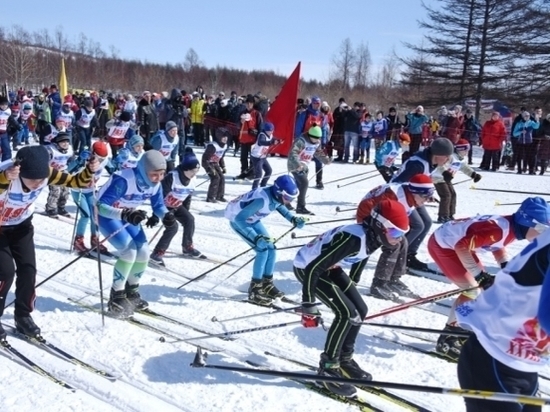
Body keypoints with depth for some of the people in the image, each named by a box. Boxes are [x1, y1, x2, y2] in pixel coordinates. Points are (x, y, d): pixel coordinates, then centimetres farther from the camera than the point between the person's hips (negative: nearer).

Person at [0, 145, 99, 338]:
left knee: (28, 269, -2)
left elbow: (76, 182, -20)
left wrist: (89, 171, -38)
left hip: (21, 226, 4)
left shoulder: (46, 173, -24)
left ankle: (23, 315, 18)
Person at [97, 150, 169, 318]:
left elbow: (158, 205, -1)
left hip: (128, 216, 7)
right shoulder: (123, 180, -36)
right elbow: (101, 206, -37)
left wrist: (165, 215, -24)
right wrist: (124, 215, -52)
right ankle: (116, 297, -6)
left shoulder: (155, 184, -15)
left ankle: (131, 291, 19)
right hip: (107, 215, -7)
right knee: (129, 250, -22)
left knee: (143, 251, -6)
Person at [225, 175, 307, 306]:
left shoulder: (276, 196, -15)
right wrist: (256, 238, -45)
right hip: (237, 219, -8)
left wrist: (294, 219, -5)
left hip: (252, 219, 8)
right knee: (262, 250, -16)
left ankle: (267, 284, 18)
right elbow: (240, 218, -39)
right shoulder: (262, 199, -39)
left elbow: (280, 206, 10)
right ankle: (254, 290, -6)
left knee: (271, 248, 3)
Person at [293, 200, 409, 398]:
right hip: (307, 267, -9)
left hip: (329, 266, 9)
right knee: (346, 312, -17)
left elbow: (359, 260, 15)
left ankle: (344, 360, 21)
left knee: (360, 310, 4)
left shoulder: (373, 238, -8)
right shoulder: (353, 238, -35)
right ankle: (327, 368, -3)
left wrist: (350, 286, 24)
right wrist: (308, 305, -30)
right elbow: (313, 269, -34)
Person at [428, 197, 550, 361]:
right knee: (473, 291, -11)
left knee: (484, 284, 14)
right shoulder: (499, 230, -30)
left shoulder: (511, 227, -2)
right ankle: (447, 339, 0)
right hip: (441, 245, -10)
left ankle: (463, 327, 27)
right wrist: (479, 275, -26)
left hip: (455, 241, 10)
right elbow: (461, 247, -32)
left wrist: (507, 268, 1)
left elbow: (497, 245, 17)